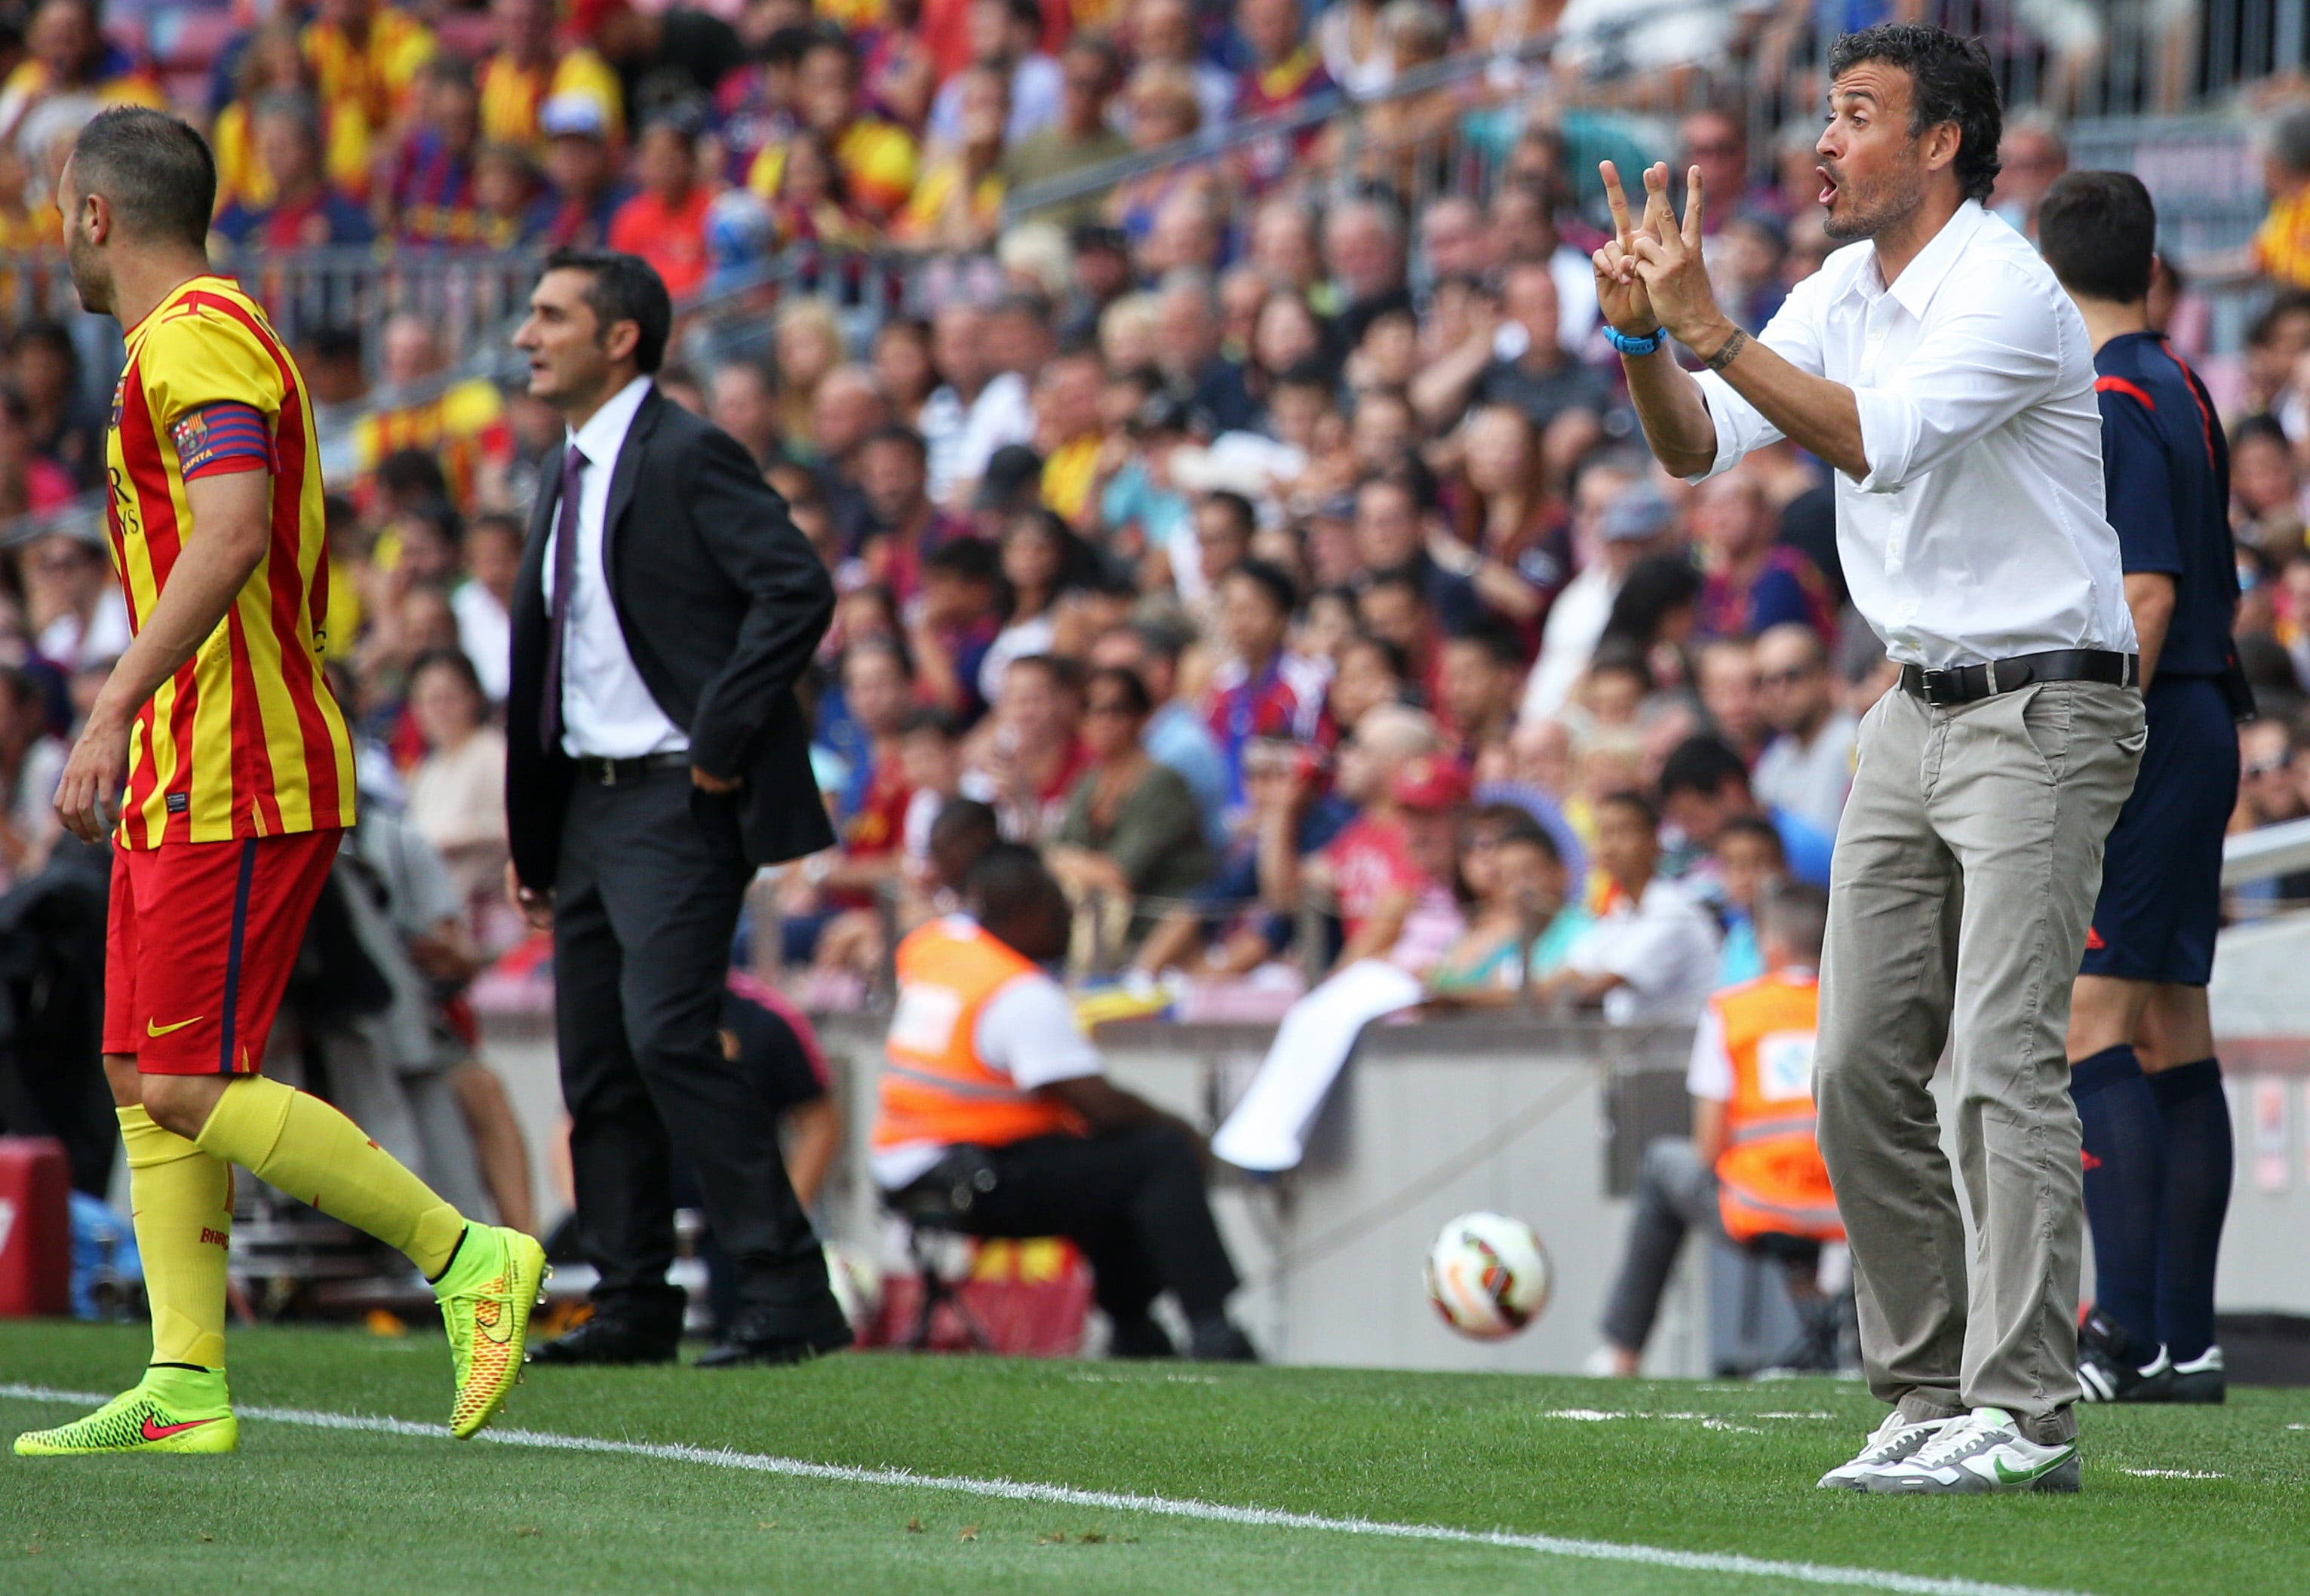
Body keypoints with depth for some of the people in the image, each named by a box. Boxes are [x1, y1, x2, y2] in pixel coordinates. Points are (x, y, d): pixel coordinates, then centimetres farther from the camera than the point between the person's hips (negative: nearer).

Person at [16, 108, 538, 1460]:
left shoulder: (195, 338, -12)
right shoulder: (206, 339, 21)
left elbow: (232, 536, -27)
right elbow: (296, 577, 25)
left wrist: (115, 714, -31)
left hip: (232, 786, -10)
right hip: (191, 785, 10)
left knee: (193, 1087, -12)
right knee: (144, 1078, 7)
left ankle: (466, 1257, -9)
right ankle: (184, 1389, 5)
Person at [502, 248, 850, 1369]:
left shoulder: (685, 458, -11)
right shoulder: (567, 477, 17)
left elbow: (798, 592, -21)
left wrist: (721, 740, -20)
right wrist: (529, 836, 21)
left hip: (677, 801, -9)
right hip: (589, 801, 9)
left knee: (668, 1034, -17)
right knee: (596, 1056, 8)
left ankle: (787, 1296, -14)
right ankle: (632, 1306, 15)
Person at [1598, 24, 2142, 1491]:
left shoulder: (2007, 291, -15)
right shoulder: (1843, 292, 11)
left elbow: (1877, 440, -29)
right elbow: (1700, 449, 6)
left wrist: (1711, 328, -30)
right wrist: (1645, 337, -12)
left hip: (2044, 710, -8)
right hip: (1918, 706, 9)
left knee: (2006, 1056, -14)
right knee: (1863, 1065, 4)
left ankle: (2026, 1413, -15)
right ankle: (1928, 1393, 9)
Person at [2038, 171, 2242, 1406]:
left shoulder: (2114, 401, -12)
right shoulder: (2180, 391, 16)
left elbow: (2147, 595, -19)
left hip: (2139, 736, -9)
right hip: (2200, 729, 9)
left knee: (2088, 1020, -11)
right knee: (2173, 1034, 9)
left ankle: (2128, 1335, -15)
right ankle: (2183, 1339, 9)